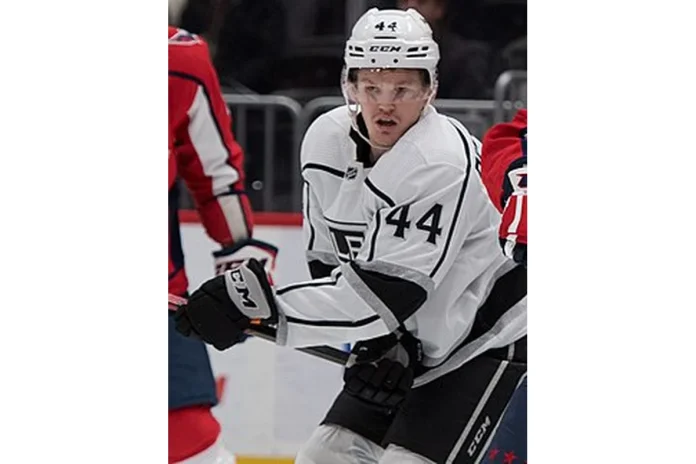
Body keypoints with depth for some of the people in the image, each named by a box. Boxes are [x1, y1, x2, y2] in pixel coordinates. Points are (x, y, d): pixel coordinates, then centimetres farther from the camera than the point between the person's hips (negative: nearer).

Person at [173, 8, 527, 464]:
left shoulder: (442, 163, -29)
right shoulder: (326, 140, -6)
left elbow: (391, 289, -33)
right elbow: (329, 258, 4)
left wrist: (263, 301, -37)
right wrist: (377, 345, -8)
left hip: (488, 332, -7)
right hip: (409, 341, 7)